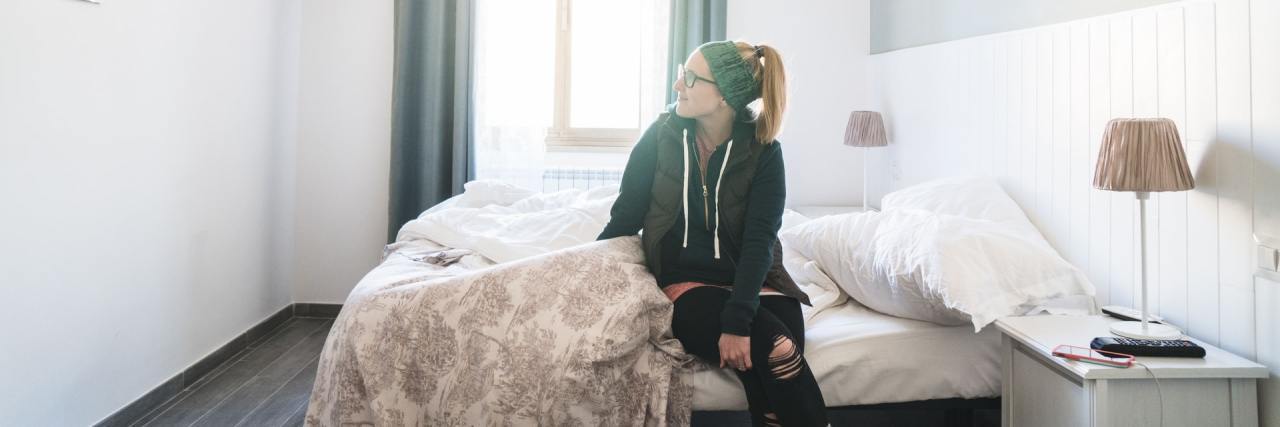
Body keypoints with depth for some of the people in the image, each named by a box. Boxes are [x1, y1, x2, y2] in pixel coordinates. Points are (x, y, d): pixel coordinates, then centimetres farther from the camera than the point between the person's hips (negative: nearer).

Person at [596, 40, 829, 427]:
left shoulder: (764, 152, -5)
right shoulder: (661, 136, -3)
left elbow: (759, 241, -13)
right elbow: (626, 215, 3)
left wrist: (737, 320, -25)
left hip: (749, 281, 1)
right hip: (686, 282, -1)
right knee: (776, 349, -27)